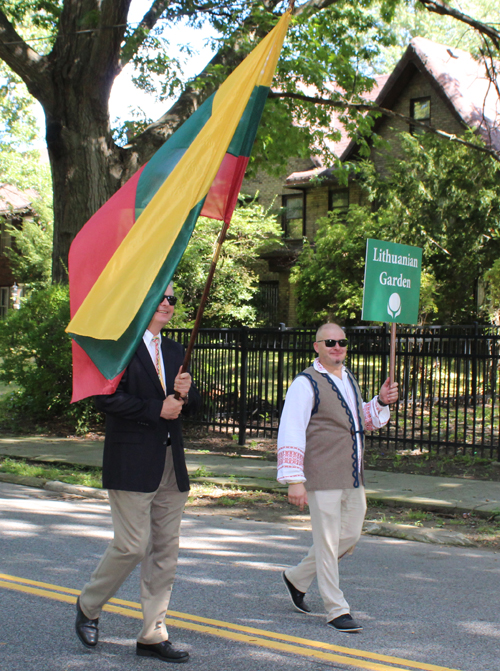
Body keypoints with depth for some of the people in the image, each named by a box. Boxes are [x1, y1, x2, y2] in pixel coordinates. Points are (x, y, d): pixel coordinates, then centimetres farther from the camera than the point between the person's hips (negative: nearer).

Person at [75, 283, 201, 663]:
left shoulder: (174, 352, 18)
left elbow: (192, 405, 18)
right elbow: (106, 398, -15)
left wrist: (186, 393, -5)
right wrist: (156, 409, -15)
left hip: (171, 465, 7)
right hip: (132, 463, -7)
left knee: (165, 550, 6)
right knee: (132, 546, -6)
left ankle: (153, 636, 14)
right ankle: (89, 607, 20)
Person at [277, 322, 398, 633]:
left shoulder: (349, 379, 17)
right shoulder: (306, 384, -8)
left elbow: (362, 421, 30)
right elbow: (291, 433, -14)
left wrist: (381, 402, 10)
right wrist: (295, 480, -19)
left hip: (353, 478, 8)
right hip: (322, 477, -8)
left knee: (350, 536, 14)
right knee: (328, 541, -2)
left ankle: (297, 577, 32)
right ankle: (336, 610, 10)